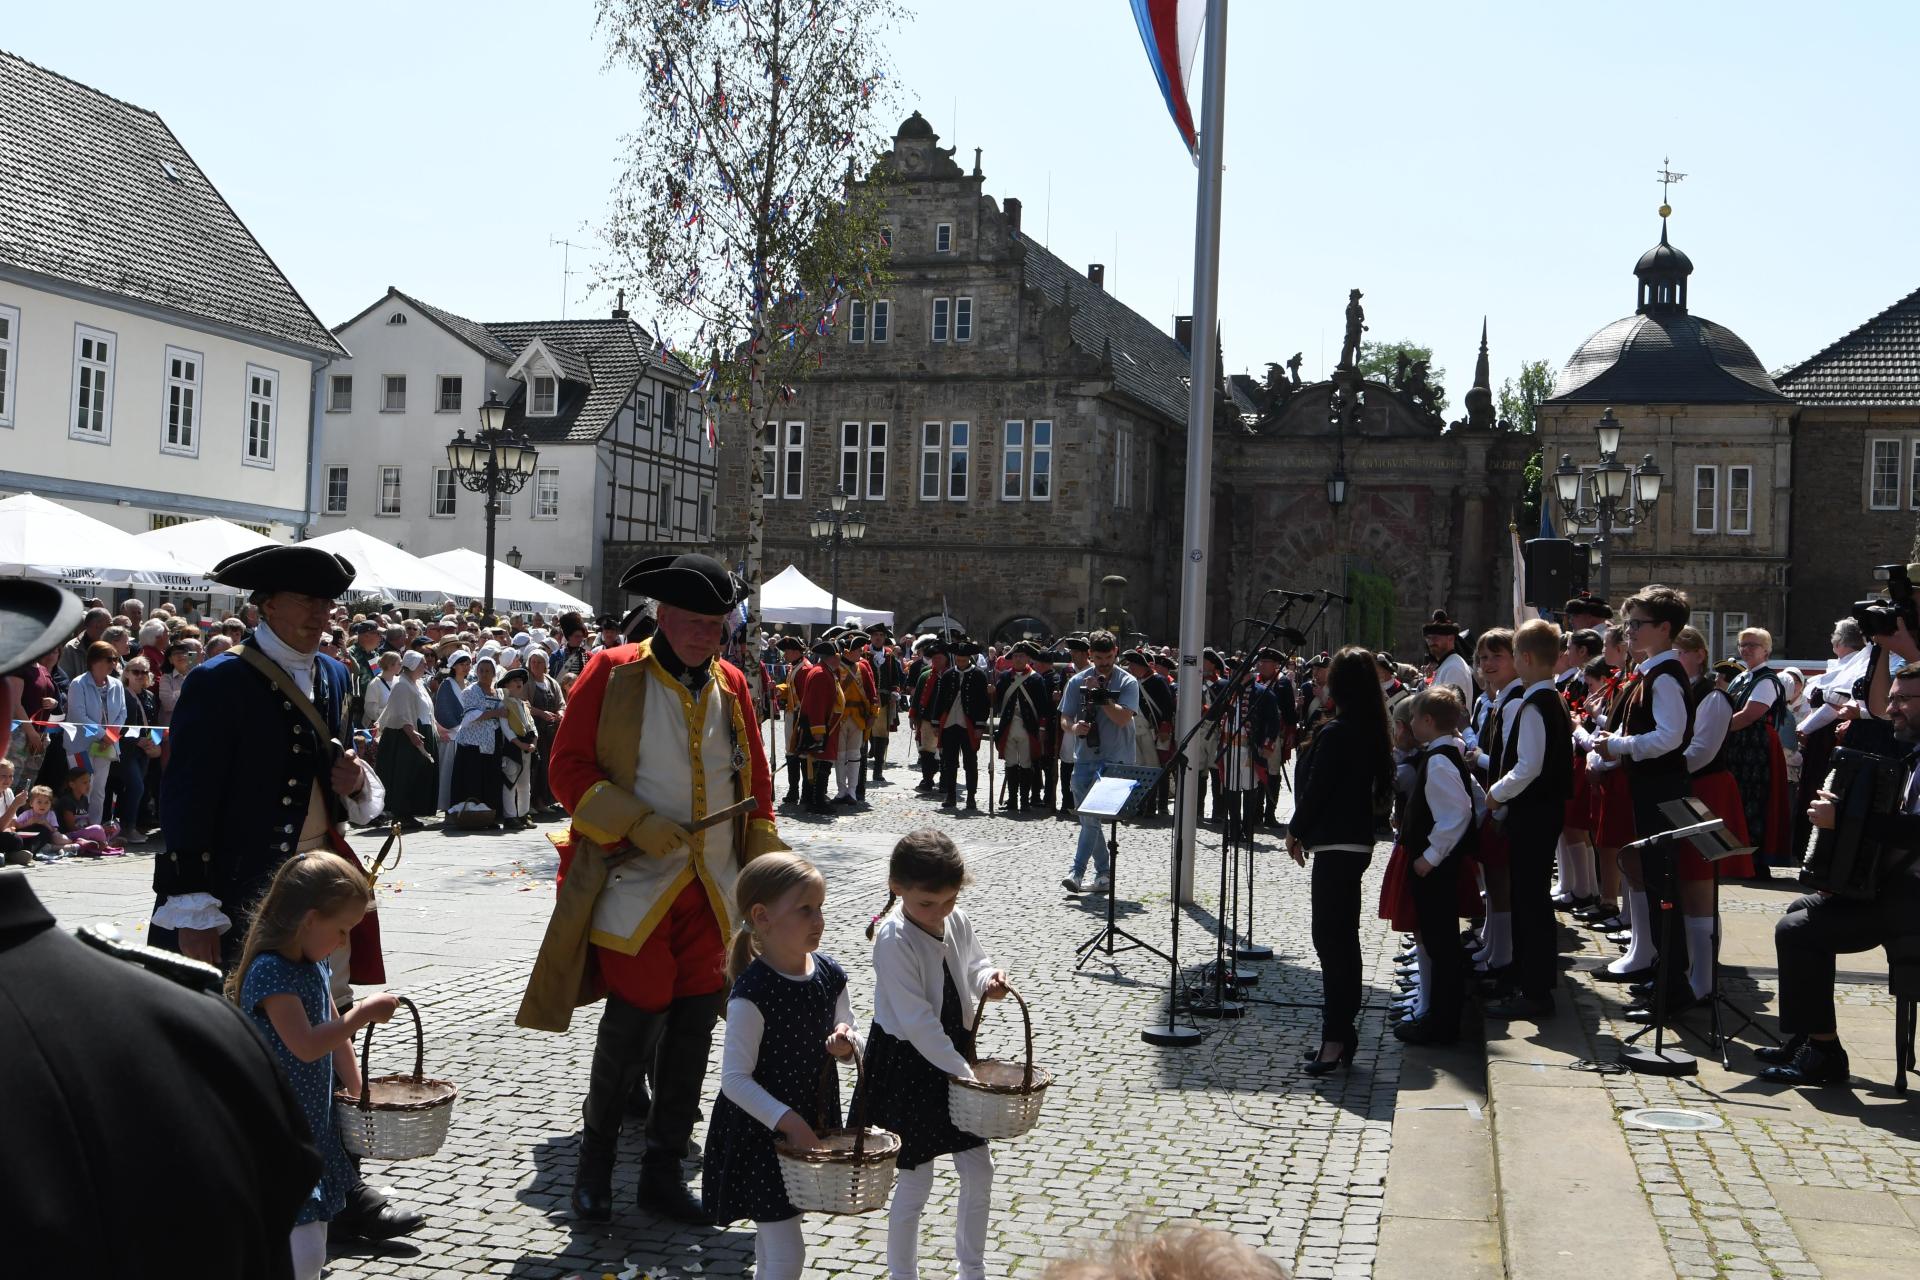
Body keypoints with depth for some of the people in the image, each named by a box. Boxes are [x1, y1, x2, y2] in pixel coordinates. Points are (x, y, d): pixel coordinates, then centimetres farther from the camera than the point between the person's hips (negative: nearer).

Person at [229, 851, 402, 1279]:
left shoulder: (315, 965, 8)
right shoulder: (269, 972, -21)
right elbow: (305, 1045, -26)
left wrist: (357, 1090, 17)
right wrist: (362, 1015, -24)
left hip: (314, 1123, 10)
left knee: (312, 1244, 18)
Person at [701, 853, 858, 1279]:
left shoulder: (829, 974, -5)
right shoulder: (751, 995, -25)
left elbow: (845, 1030, 11)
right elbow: (735, 1079, -23)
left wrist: (845, 1041, -13)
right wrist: (789, 1122, -28)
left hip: (812, 1121, 7)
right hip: (759, 1135, -7)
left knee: (771, 1237, 25)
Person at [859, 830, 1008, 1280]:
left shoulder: (957, 921, -4)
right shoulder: (894, 940, -24)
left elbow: (974, 961, 17)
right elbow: (917, 1022, -25)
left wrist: (987, 980, -7)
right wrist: (962, 1072, -24)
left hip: (954, 1052, 7)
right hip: (907, 1065, -7)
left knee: (978, 1170, 13)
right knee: (915, 1183, 2)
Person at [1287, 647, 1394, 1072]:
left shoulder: (1335, 732, -16)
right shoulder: (1372, 730, 10)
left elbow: (1315, 787, -15)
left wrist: (1296, 831, 0)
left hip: (1336, 845, -9)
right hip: (1357, 840, 9)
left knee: (1331, 938, -8)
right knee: (1342, 936, 15)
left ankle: (1336, 1034, -9)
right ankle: (1342, 1029, 23)